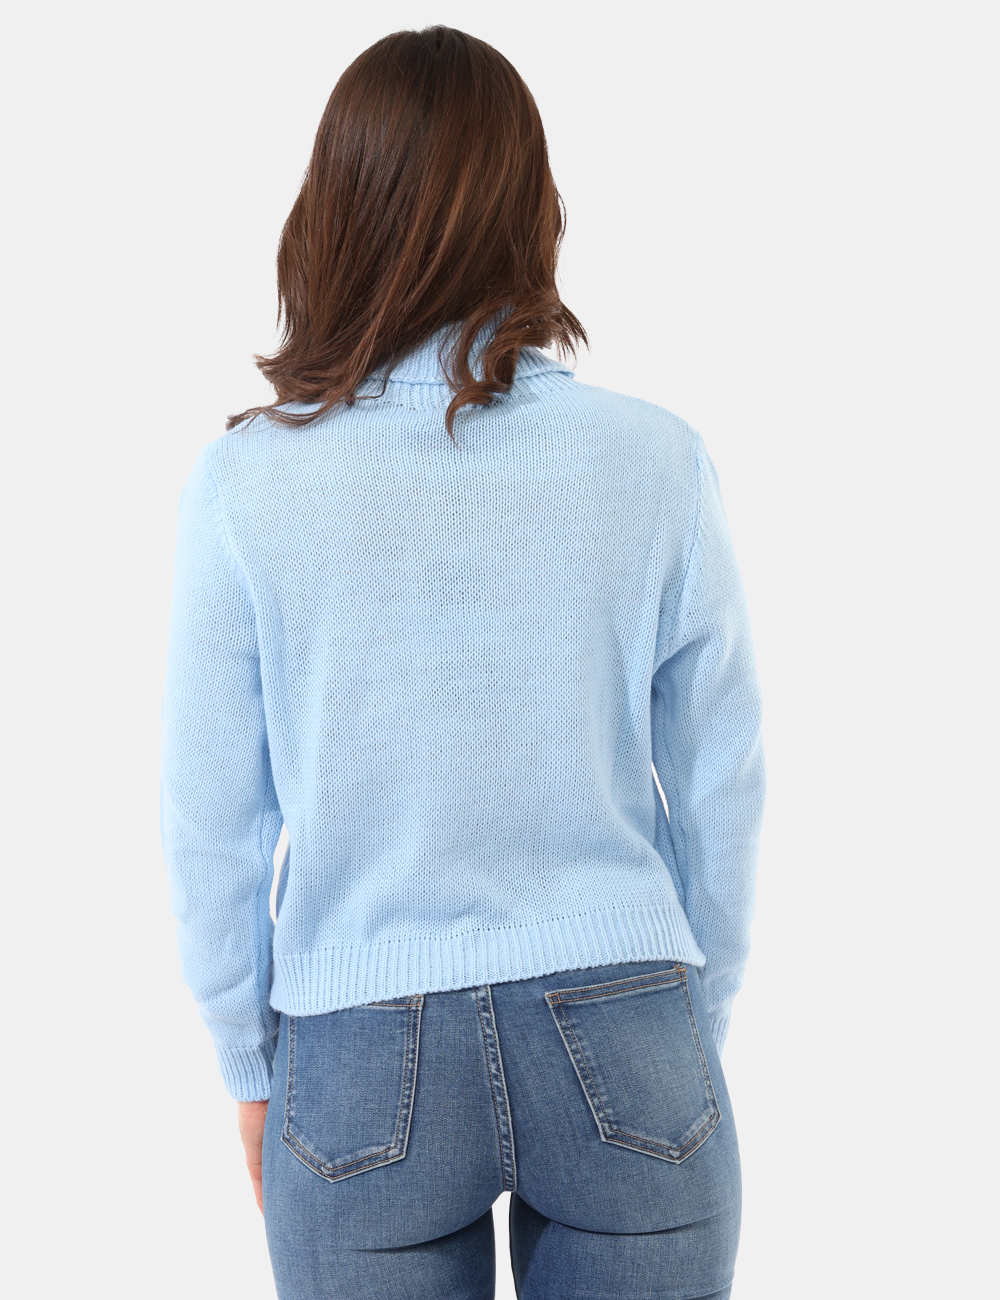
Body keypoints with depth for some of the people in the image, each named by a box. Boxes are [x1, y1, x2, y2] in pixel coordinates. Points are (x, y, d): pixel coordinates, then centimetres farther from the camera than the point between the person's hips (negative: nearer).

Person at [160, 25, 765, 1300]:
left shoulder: (243, 485, -11)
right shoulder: (654, 462, -9)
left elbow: (212, 828, -3)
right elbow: (721, 792, -1)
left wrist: (250, 1073, 11)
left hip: (362, 1064, 0)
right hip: (621, 1046, 1)